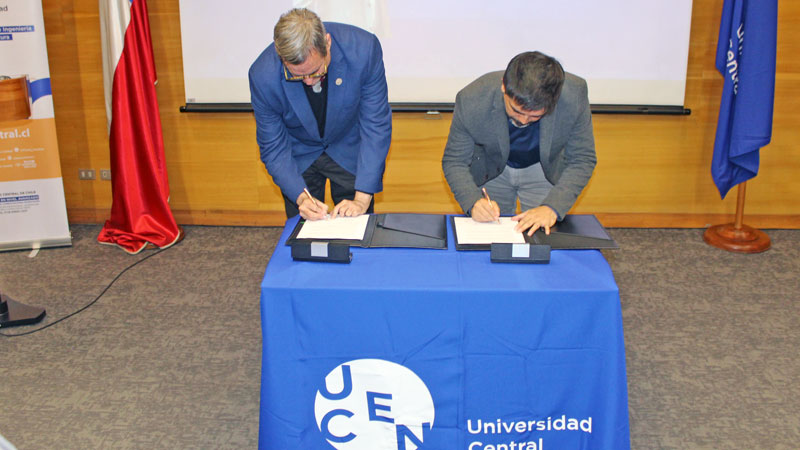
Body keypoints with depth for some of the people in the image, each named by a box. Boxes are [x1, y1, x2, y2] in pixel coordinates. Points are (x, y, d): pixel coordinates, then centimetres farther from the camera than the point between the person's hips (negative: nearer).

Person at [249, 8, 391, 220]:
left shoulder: (363, 49, -31)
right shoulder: (262, 75, -29)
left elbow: (376, 125, -24)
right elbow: (273, 148, -16)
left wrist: (362, 198, -27)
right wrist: (301, 197, -30)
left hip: (350, 151, 0)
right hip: (299, 157, 0)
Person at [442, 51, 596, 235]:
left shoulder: (574, 96, -33)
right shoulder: (471, 100, -34)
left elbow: (582, 160, -21)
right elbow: (454, 161, -21)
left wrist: (552, 207, -34)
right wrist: (473, 202, -39)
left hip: (545, 172, 1)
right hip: (490, 172, 0)